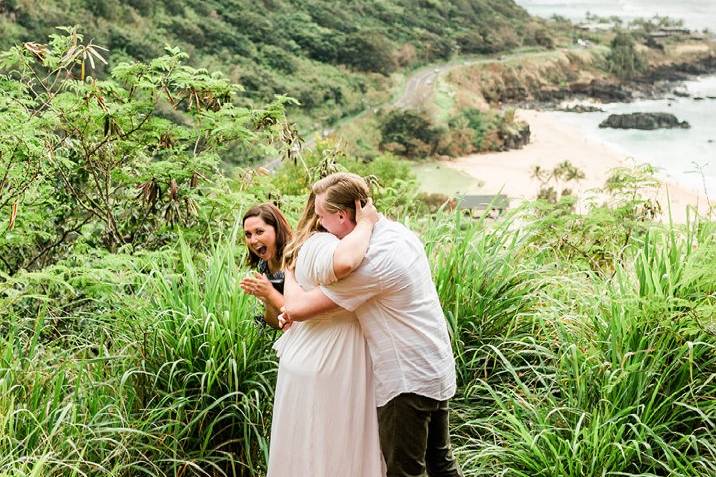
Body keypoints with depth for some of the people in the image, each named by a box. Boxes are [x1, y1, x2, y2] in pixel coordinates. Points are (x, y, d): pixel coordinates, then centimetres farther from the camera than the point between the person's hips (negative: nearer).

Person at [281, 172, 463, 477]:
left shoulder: (370, 262, -26)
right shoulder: (399, 231, 3)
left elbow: (297, 307, -19)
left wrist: (289, 272, 3)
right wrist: (297, 309, 8)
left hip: (408, 381, -9)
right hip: (439, 370, 9)